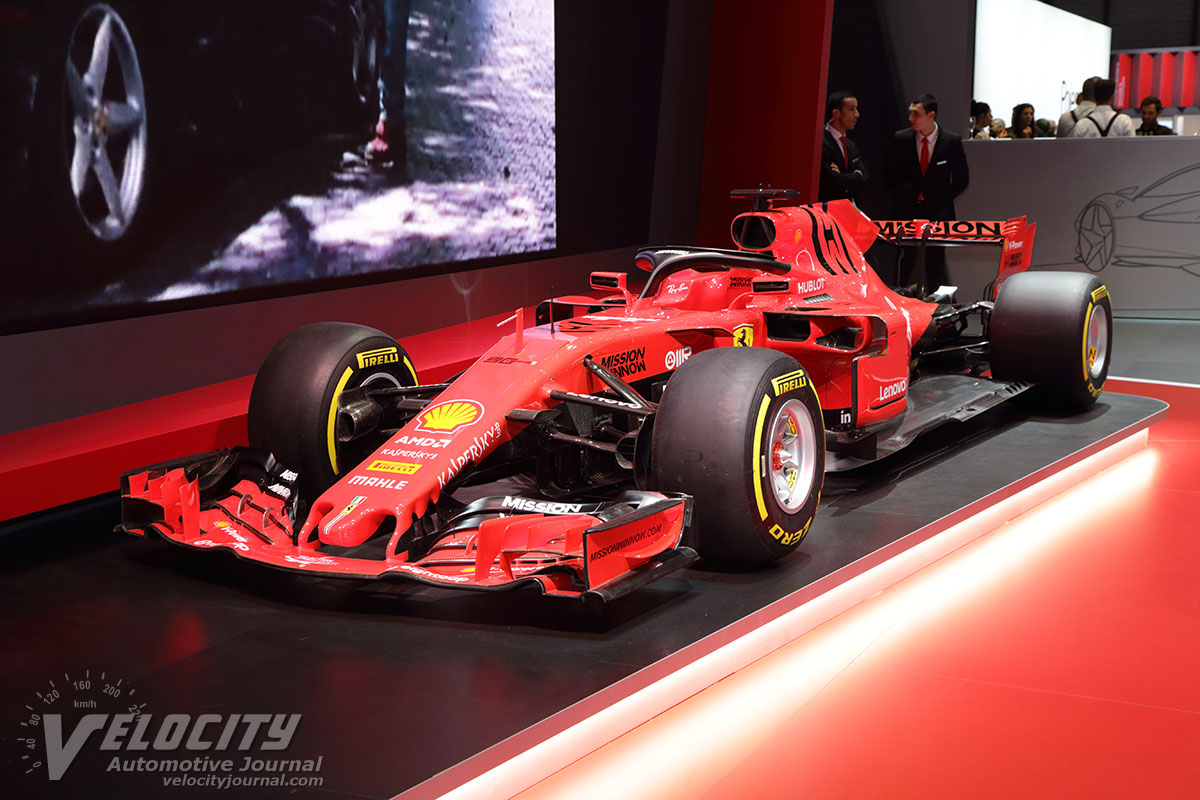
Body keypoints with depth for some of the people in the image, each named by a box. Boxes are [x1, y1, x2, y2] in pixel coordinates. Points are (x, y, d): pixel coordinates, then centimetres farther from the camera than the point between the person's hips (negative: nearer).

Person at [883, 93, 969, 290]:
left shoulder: (952, 141, -2)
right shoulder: (901, 139, 1)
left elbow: (962, 179, 7)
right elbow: (889, 173, 13)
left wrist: (943, 199, 3)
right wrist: (903, 195, 3)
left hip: (937, 211, -1)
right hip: (906, 210, 1)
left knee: (936, 263, -4)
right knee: (905, 264, -2)